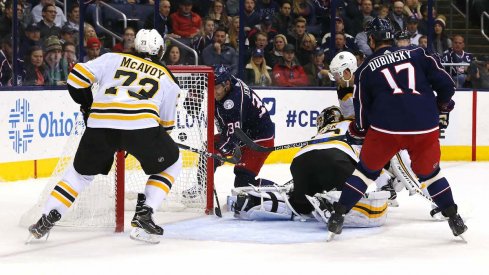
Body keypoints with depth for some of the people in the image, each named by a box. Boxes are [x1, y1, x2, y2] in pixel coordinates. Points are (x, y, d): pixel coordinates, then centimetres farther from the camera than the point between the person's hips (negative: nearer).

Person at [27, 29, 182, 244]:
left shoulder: (114, 58, 24)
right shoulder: (167, 78, 25)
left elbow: (77, 77, 15)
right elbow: (167, 124, 28)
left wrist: (87, 105, 31)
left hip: (100, 124, 2)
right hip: (141, 124, -2)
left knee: (81, 170, 27)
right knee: (171, 164, 23)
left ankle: (46, 220, 20)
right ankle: (143, 216, 9)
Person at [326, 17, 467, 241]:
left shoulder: (366, 69, 10)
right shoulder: (417, 55, 11)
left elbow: (362, 111, 12)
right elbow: (446, 84, 5)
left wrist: (356, 132, 29)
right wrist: (442, 109, 23)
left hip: (386, 129, -1)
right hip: (425, 128, 1)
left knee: (366, 170, 17)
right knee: (430, 172, 22)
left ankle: (337, 216, 14)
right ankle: (454, 219, 18)